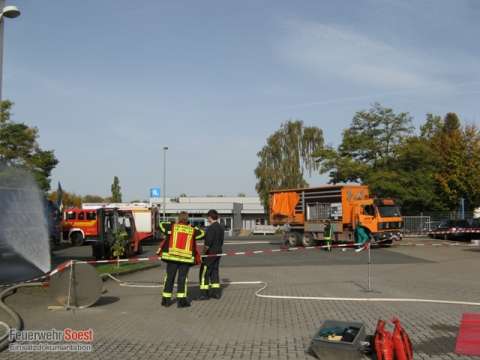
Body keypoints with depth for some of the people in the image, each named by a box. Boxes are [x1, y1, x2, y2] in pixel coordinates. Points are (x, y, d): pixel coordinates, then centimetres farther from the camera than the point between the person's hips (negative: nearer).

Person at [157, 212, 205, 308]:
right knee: (182, 278, 4)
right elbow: (202, 233, 17)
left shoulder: (172, 227, 2)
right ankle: (181, 300, 0)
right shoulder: (192, 230, 3)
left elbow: (161, 224, 16)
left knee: (169, 277, 11)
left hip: (172, 256, 1)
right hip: (186, 258, -1)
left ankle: (166, 300, 17)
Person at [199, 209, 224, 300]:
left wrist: (204, 251, -12)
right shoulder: (221, 227, 9)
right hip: (218, 252, 9)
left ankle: (204, 293, 0)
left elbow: (208, 242, -23)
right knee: (214, 271, 15)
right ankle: (216, 292, 17)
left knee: (204, 272, -1)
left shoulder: (211, 228, -18)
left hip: (210, 253, -9)